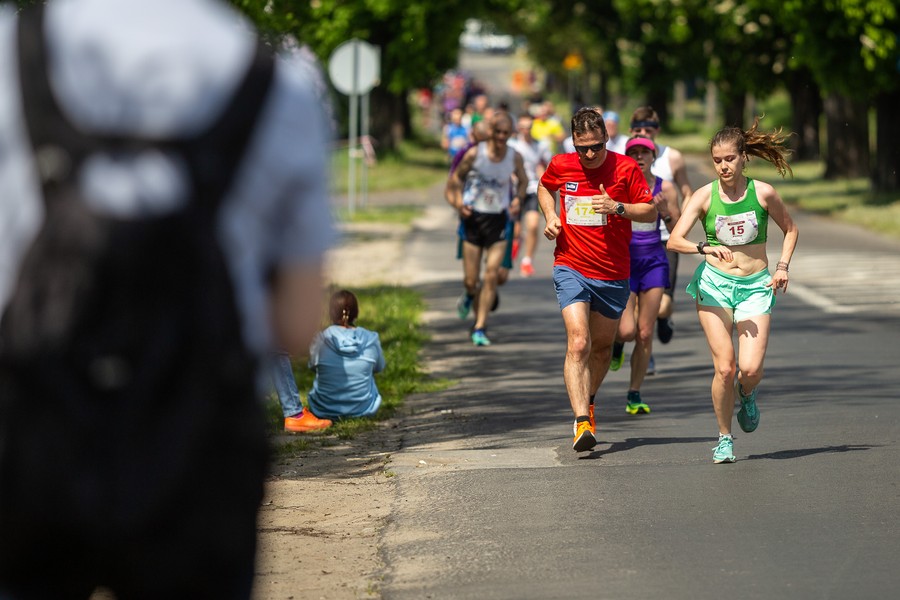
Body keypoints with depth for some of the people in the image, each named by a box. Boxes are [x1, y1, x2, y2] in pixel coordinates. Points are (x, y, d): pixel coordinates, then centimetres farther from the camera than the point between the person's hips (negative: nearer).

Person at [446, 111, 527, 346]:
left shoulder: (515, 157, -4)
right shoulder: (474, 154, -10)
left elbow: (523, 180, 16)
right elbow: (456, 177, 3)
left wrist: (517, 199, -3)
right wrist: (458, 203, -13)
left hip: (499, 220, 1)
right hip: (474, 218, -1)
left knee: (492, 276, -8)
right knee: (470, 280, 1)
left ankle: (480, 328, 0)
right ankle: (470, 295, 39)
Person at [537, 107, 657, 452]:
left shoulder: (625, 168, -6)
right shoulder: (560, 166, -1)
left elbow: (650, 212, -3)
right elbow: (544, 188, 22)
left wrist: (617, 207, -20)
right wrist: (550, 217, 3)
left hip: (613, 275, 1)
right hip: (571, 269, -1)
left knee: (602, 346, 16)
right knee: (578, 343, -18)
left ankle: (588, 402, 43)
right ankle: (581, 422, -25)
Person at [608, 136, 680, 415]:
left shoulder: (664, 188, 1)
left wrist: (664, 211, -14)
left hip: (653, 261, 2)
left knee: (645, 334, 2)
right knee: (627, 331, -15)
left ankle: (634, 395, 13)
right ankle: (616, 343, 23)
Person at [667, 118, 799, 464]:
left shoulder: (763, 193, -2)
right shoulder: (705, 196, -4)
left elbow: (790, 229, 15)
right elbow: (674, 240, -13)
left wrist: (782, 266, 3)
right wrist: (705, 248, -30)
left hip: (756, 286, 0)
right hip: (714, 283, 0)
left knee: (751, 369, -14)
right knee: (724, 368, -12)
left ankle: (747, 396, 24)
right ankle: (724, 438, 7)